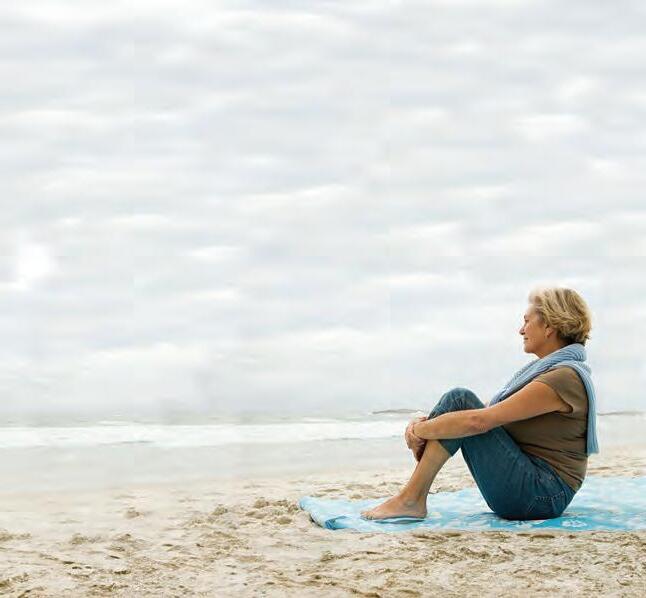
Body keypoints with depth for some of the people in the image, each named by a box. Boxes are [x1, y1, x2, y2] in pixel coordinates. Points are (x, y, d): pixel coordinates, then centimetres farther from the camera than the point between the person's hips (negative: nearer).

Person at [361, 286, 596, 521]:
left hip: (541, 496, -9)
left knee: (460, 400, -15)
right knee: (459, 399, -1)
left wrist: (422, 430, -11)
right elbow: (490, 414, 13)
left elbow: (479, 420, -23)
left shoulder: (565, 376, -16)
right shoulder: (545, 369, 16)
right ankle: (412, 495, -8)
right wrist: (426, 424, -2)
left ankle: (411, 499, -12)